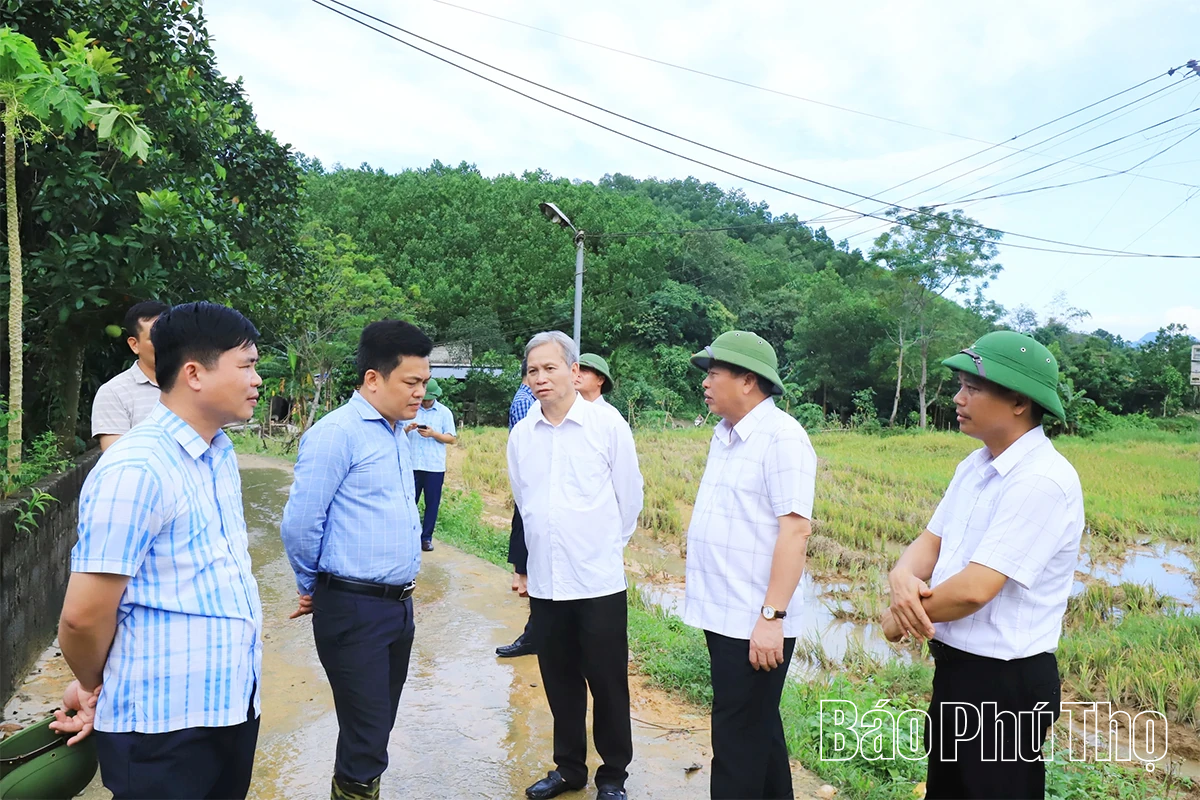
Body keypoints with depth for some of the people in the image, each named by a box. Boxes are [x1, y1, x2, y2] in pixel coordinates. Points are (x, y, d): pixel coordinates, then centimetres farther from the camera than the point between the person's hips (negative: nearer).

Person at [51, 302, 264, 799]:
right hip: (166, 721, -8)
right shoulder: (136, 471, -21)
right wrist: (94, 688, 2)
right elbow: (84, 615, -18)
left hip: (236, 701, 8)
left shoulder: (220, 454, 7)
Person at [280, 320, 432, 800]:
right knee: (367, 737, 0)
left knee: (376, 730, 19)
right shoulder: (337, 433, -15)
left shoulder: (398, 433, 11)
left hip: (399, 605, 8)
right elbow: (299, 525, -14)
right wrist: (313, 589, 1)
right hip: (354, 610, -8)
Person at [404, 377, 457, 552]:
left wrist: (433, 434, -15)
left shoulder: (445, 412, 2)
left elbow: (452, 439, 0)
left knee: (432, 503, 4)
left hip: (435, 466, -1)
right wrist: (407, 429, -14)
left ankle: (426, 537, 14)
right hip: (412, 465, 1)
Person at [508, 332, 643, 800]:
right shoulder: (520, 435, 4)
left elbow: (630, 498, 1)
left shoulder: (608, 425, -7)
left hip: (599, 580, -3)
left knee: (607, 682, 7)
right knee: (560, 682, 15)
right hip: (544, 581, 3)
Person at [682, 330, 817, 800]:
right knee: (758, 729, 22)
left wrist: (772, 616, -24)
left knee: (739, 741, 2)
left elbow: (796, 530, -22)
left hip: (755, 623, -9)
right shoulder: (724, 434, 11)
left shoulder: (781, 437, -16)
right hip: (724, 614, 9)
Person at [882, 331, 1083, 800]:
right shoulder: (974, 466, 5)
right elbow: (930, 541, 7)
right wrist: (902, 578, -16)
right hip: (955, 667, 9)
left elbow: (974, 589, -28)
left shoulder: (1042, 481, -24)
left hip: (1006, 682, -9)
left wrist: (896, 618, -12)